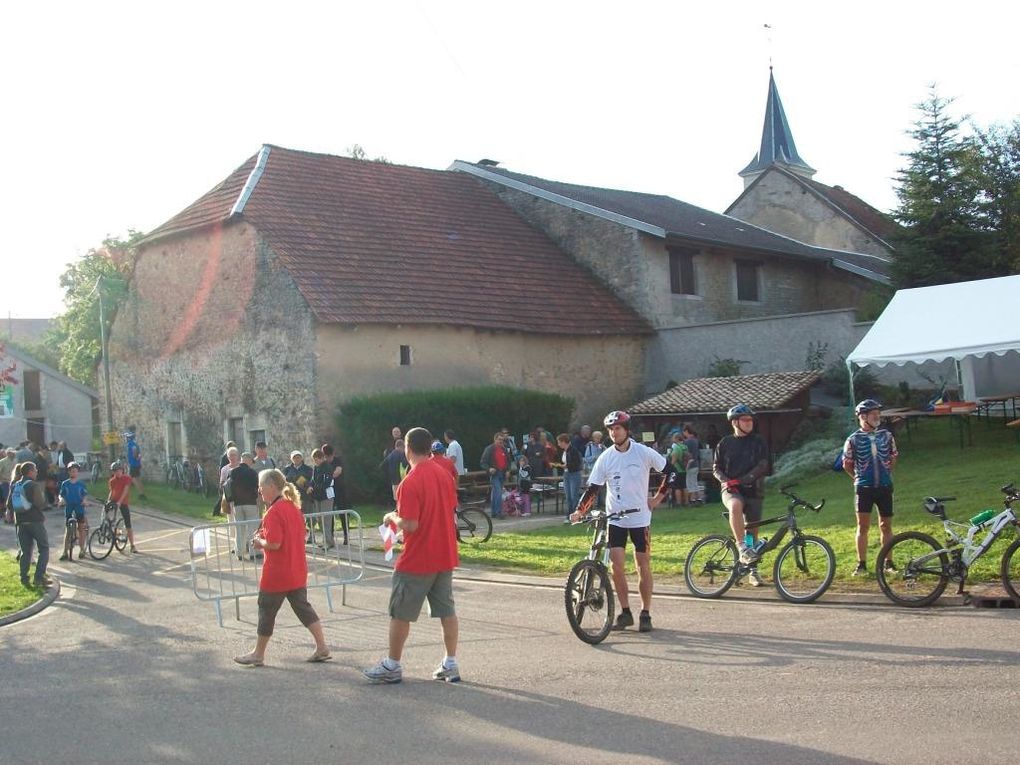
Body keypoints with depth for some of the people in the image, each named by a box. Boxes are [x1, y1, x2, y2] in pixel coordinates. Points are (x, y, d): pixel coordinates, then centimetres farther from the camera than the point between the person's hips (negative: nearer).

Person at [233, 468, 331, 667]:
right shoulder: (293, 507, 8)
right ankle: (322, 647, 10)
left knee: (266, 611, 6)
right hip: (298, 572, 8)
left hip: (277, 574, -8)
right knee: (303, 608, 13)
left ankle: (258, 654, 18)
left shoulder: (274, 512, -20)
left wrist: (259, 542, -6)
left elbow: (274, 543, -26)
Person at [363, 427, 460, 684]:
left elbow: (410, 525, -22)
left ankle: (392, 667, 14)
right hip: (445, 556, 7)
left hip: (417, 560, -7)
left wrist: (392, 518, -3)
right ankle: (451, 665, 14)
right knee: (447, 610, 12)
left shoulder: (411, 482, -19)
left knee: (400, 614, 6)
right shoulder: (444, 473, 3)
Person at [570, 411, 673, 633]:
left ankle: (646, 614, 14)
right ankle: (625, 612, 9)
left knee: (643, 566, 3)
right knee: (617, 566, -5)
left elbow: (669, 471, 3)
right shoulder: (605, 458, -2)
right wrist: (580, 511, -16)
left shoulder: (644, 453, -7)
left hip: (640, 517, -1)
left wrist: (658, 497, -1)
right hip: (615, 519, 2)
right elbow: (593, 488, -3)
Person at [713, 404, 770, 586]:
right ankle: (742, 548, -38)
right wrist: (725, 481, -13)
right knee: (736, 505, -38)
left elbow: (763, 465, -6)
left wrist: (744, 479, -19)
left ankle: (753, 570, 21)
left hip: (753, 490, 2)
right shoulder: (725, 443, 6)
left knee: (752, 530, 6)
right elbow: (716, 467, 8)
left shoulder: (758, 442, 5)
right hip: (731, 490, -2)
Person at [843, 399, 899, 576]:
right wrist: (859, 478, 7)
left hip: (885, 487, 3)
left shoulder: (886, 435, 4)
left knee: (886, 526, 8)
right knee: (863, 526, -4)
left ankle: (888, 562, 18)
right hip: (864, 488, -3)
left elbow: (894, 457, 18)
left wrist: (886, 473, 13)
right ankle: (861, 564, 0)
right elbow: (847, 464, 6)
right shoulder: (854, 439, -5)